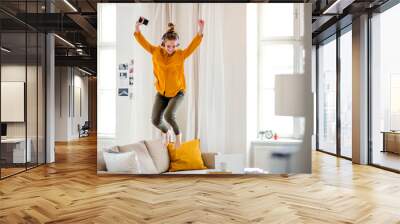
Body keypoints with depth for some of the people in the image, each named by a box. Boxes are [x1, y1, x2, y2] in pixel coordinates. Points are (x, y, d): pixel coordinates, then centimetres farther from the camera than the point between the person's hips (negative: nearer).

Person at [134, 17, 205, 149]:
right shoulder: (156, 52, -7)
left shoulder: (181, 55, -13)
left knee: (169, 115, -26)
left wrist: (200, 31, -39)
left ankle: (177, 133, 8)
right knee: (155, 120, -3)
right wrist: (137, 31, -30)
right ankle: (165, 132, 34)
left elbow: (194, 45, -24)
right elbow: (144, 43, -13)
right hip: (161, 93, 3)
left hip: (177, 92, -3)